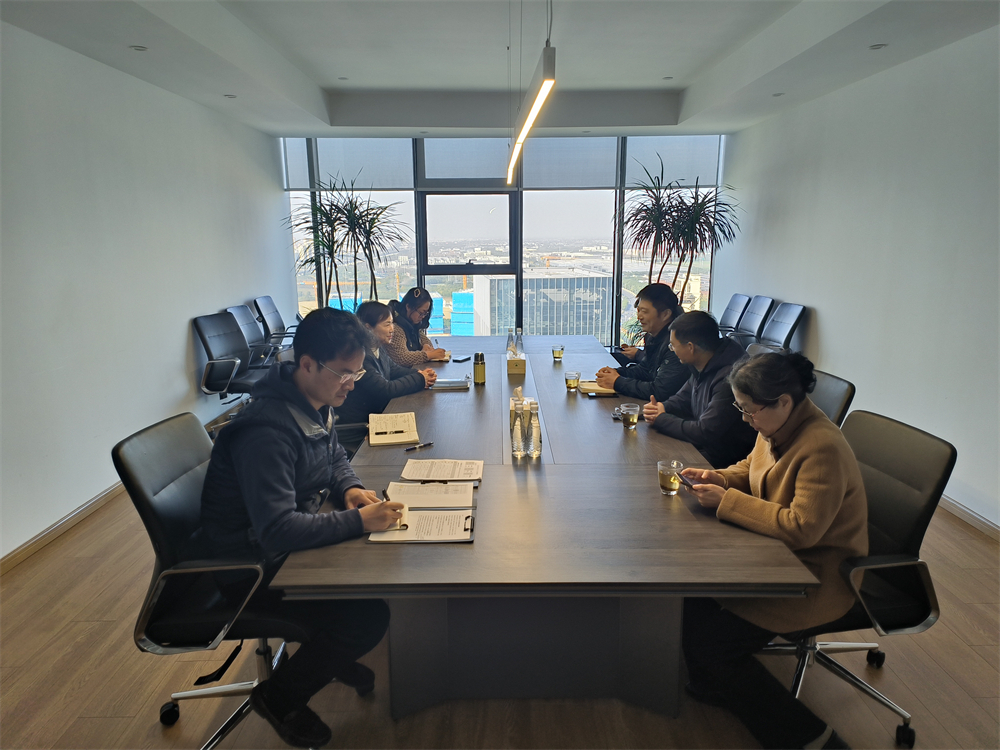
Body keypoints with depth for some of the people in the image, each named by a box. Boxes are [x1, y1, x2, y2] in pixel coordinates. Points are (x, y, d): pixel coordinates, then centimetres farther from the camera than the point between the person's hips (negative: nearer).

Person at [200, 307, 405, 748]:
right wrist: (358, 521, -34)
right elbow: (277, 530, -34)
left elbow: (334, 455, 16)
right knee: (368, 618, -17)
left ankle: (332, 656, 24)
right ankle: (280, 697, 9)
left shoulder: (317, 402, -2)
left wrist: (350, 488, -5)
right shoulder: (268, 431, -32)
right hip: (254, 567, -9)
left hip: (294, 541, 9)